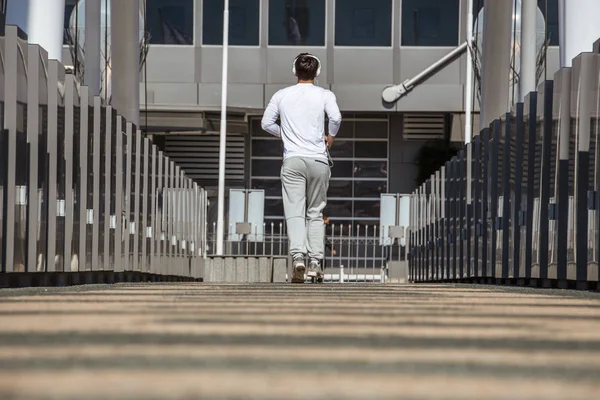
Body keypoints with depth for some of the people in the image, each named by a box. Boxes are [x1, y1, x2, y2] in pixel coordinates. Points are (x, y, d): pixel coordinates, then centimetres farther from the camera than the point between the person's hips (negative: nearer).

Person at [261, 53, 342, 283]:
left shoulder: (281, 96, 8)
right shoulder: (324, 95, 2)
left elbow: (266, 123, 9)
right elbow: (336, 117, -15)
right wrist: (331, 136, 4)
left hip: (292, 161, 0)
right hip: (318, 160, 0)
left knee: (295, 213, -6)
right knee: (315, 213, 11)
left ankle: (298, 257, -24)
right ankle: (316, 262, 6)